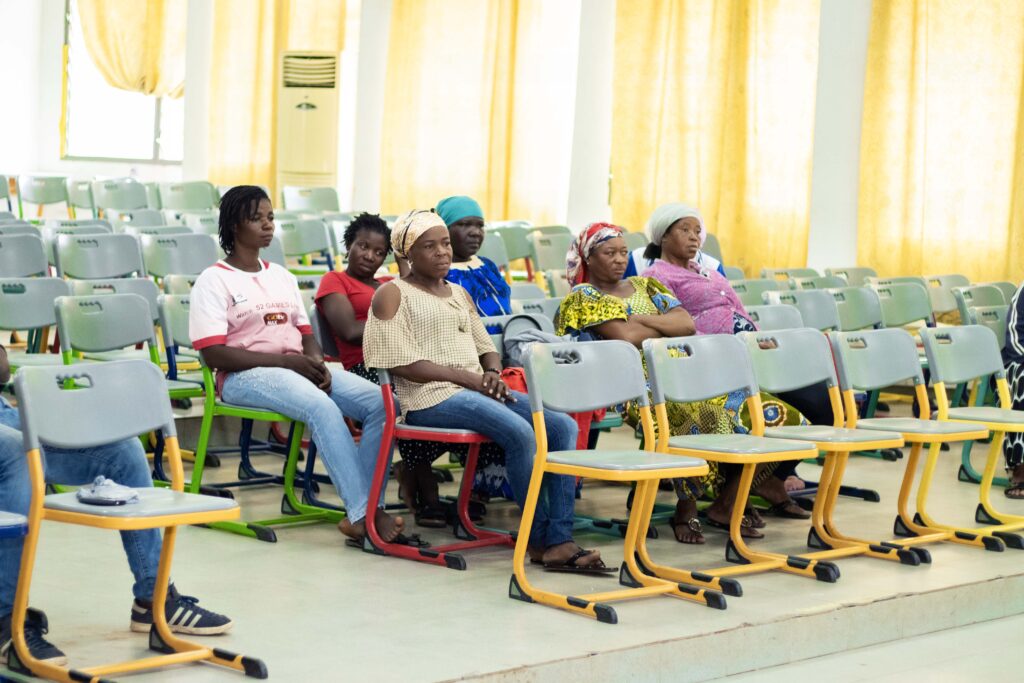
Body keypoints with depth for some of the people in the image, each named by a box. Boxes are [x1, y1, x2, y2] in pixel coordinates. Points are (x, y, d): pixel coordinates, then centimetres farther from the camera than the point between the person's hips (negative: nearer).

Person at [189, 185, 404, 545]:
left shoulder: (281, 276, 21)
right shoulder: (214, 280, 0)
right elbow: (214, 354, -10)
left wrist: (318, 364, -6)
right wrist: (285, 361, -16)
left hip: (297, 368, 7)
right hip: (244, 376, -7)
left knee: (379, 401, -18)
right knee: (323, 407, -36)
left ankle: (363, 509, -25)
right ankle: (363, 514, -34)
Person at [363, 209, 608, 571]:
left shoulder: (459, 294, 25)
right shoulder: (393, 294, 2)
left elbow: (487, 348, 23)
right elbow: (401, 362, -10)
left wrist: (492, 374, -2)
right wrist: (466, 377, -15)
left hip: (477, 391, 8)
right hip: (430, 397, -8)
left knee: (563, 425, -14)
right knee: (521, 432, -30)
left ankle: (560, 540, -22)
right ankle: (540, 540, -17)